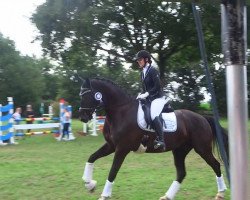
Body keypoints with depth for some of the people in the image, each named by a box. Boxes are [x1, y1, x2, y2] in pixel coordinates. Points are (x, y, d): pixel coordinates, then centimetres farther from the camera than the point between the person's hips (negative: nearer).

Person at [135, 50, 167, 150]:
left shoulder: (153, 70, -10)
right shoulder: (142, 73, 14)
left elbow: (157, 86, -18)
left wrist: (146, 94, -22)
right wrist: (141, 94, 0)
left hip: (157, 98, -10)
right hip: (148, 99, 10)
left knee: (154, 115, -30)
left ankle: (160, 141, -33)